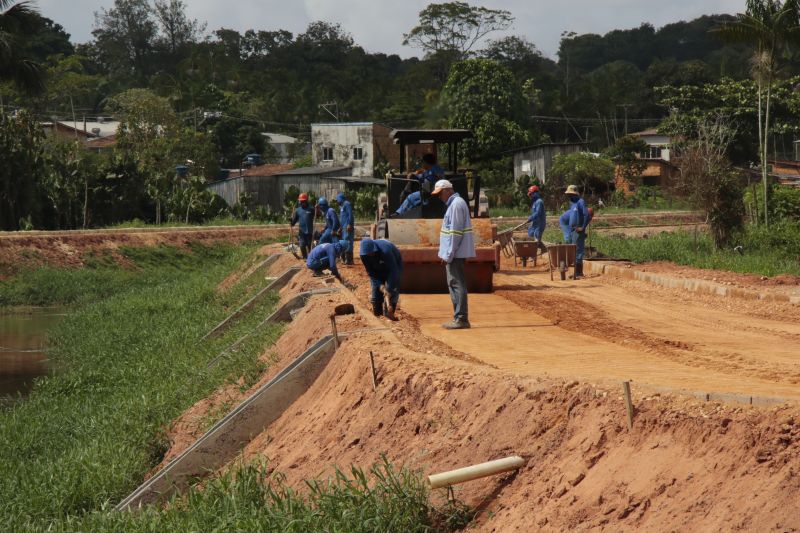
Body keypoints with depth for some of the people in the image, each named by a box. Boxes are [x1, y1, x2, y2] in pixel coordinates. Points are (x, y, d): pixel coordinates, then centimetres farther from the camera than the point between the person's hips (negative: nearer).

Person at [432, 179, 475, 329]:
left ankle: (461, 319, -8)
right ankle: (459, 318, 17)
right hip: (455, 253, 10)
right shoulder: (454, 203, 17)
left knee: (457, 284, -9)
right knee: (455, 284, 13)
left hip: (456, 253, -10)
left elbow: (455, 232, -20)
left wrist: (449, 254, -19)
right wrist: (446, 253, 20)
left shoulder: (456, 205, -15)